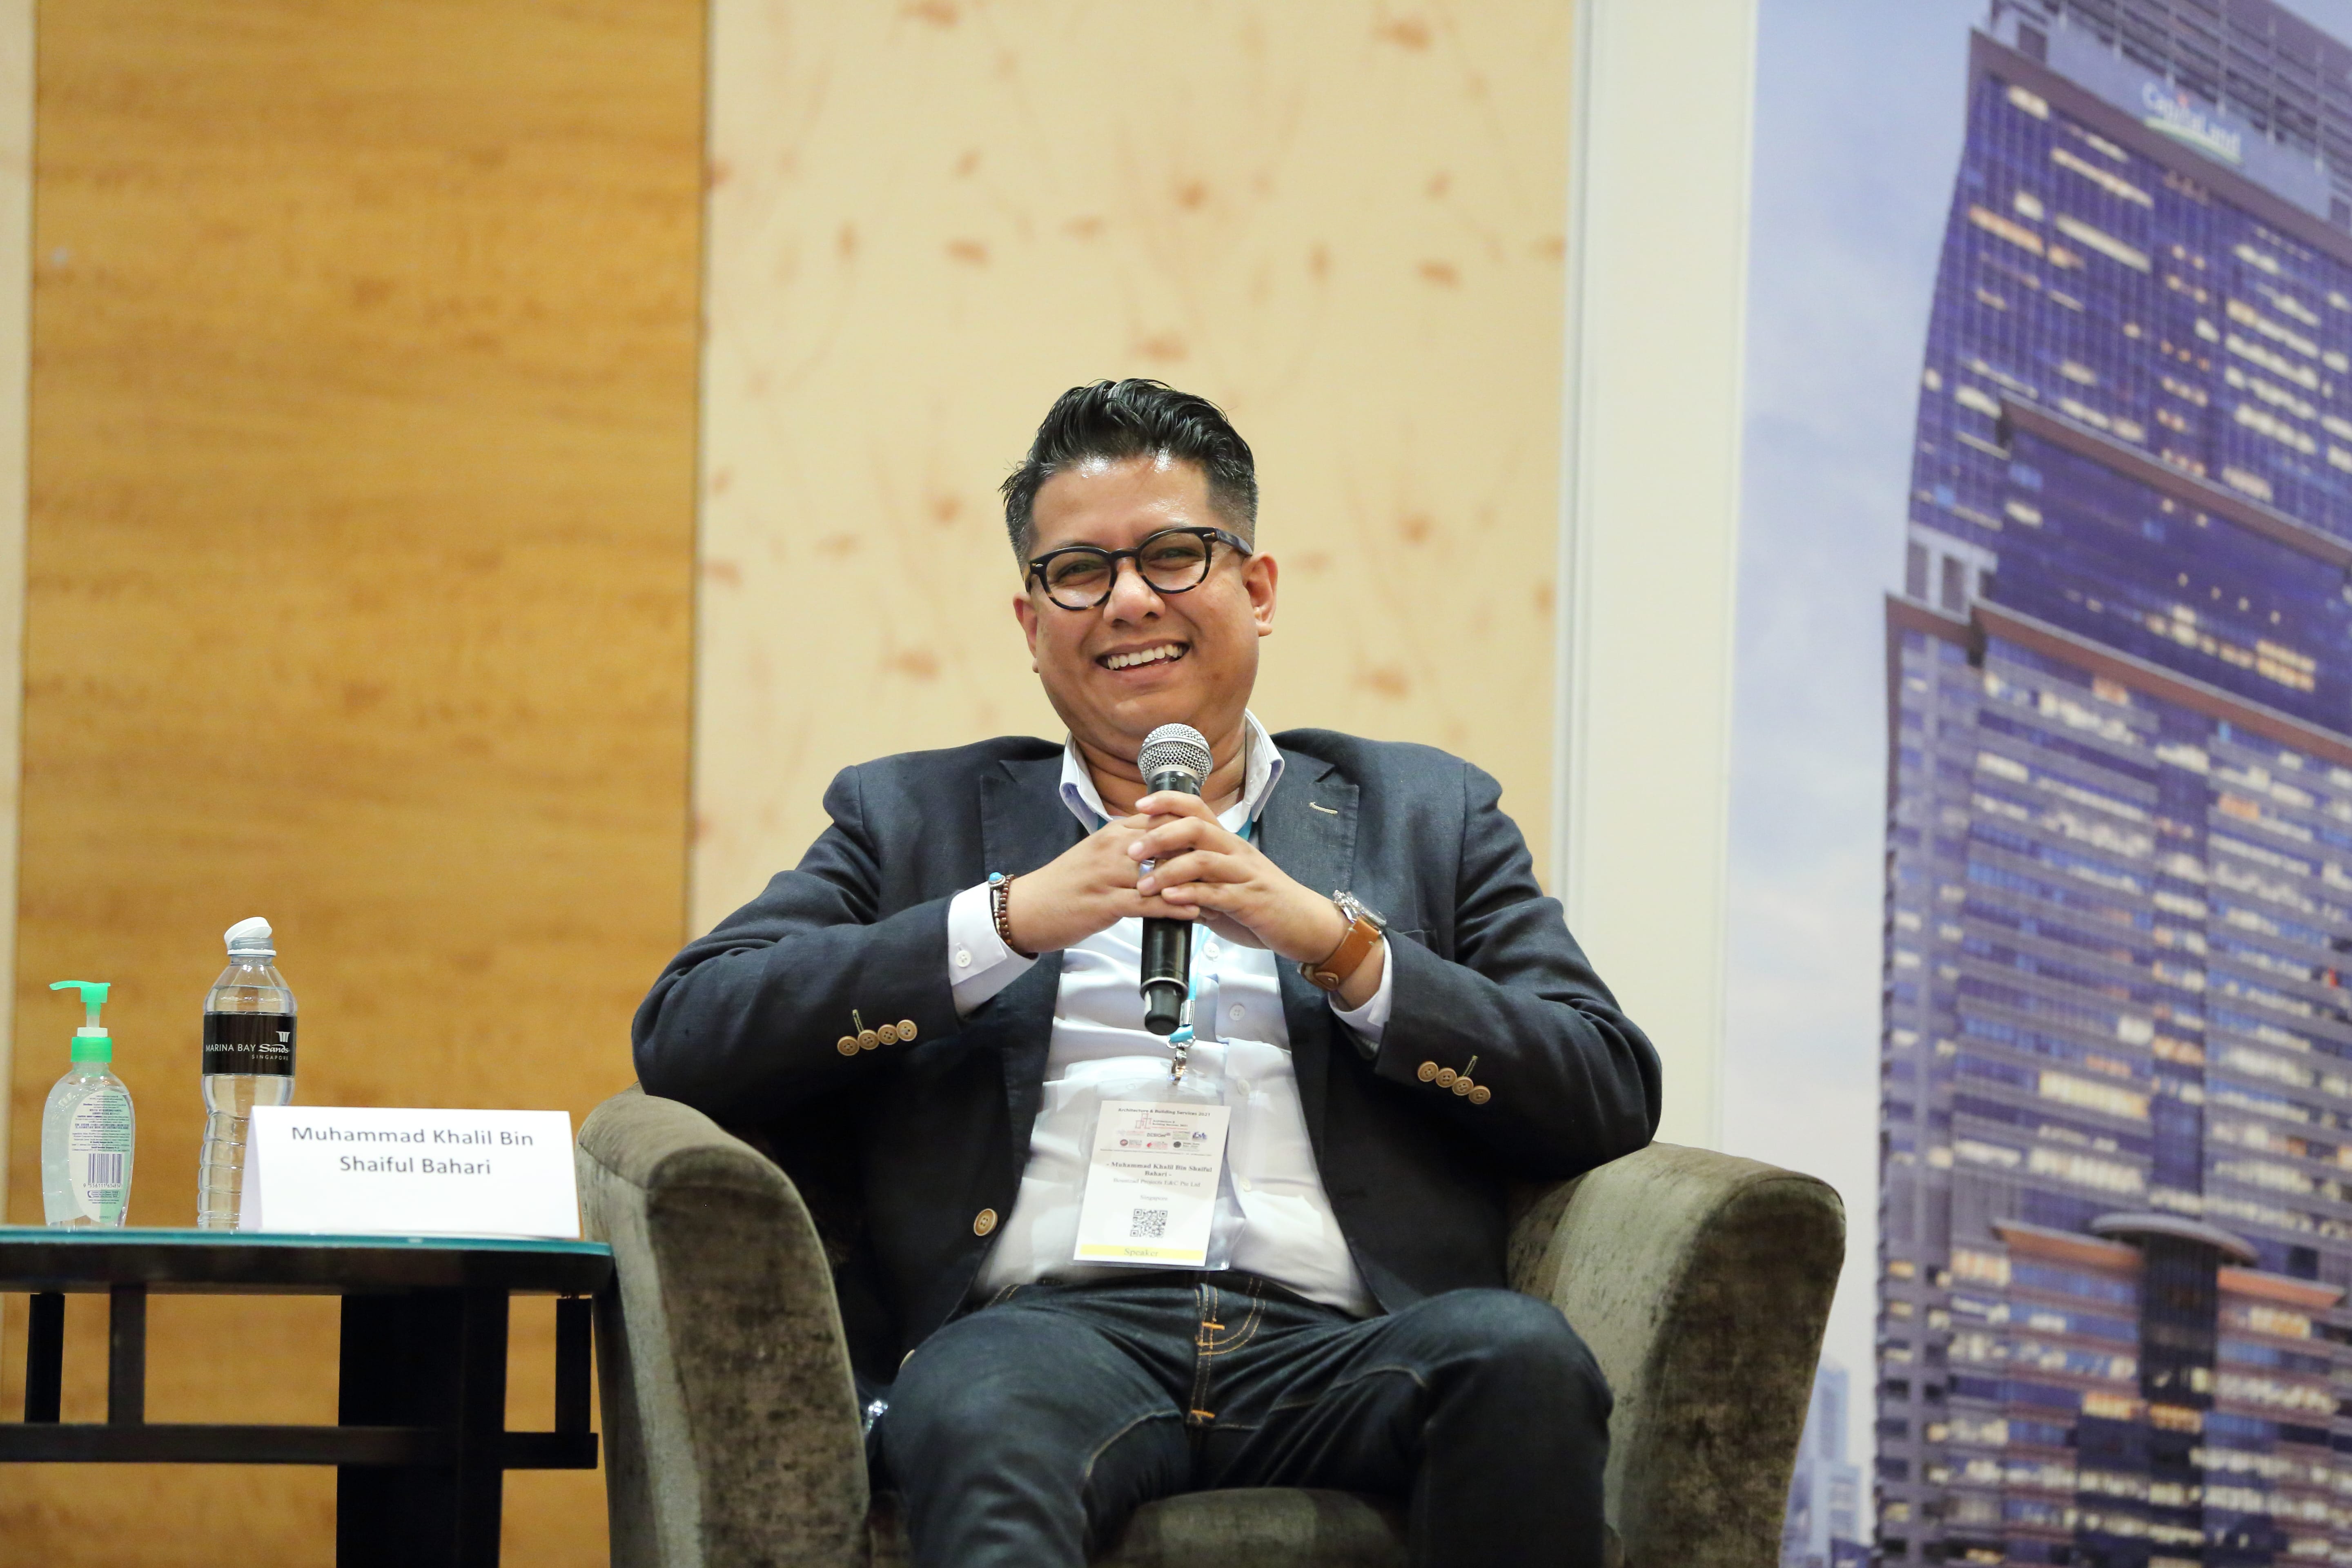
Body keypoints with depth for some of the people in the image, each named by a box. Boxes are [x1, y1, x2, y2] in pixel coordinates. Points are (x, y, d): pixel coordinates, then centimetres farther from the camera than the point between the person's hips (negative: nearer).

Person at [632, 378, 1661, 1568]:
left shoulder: (1425, 815, 25)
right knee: (982, 1422, -39)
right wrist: (1010, 920, -1)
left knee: (1522, 1354, -33)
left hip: (1338, 1347, 3)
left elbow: (1614, 1098, 11)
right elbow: (681, 1037, 8)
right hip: (1049, 1325, -2)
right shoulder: (915, 820, 24)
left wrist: (1335, 938, -1)